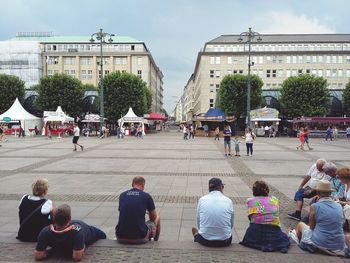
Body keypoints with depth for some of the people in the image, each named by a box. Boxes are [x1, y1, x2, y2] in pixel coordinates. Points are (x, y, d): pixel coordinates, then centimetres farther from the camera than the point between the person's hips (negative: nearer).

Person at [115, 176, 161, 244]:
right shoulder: (147, 196, -3)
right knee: (157, 217, 24)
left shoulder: (122, 195, 7)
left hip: (121, 238, 4)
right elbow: (153, 217, 12)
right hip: (140, 238, -3)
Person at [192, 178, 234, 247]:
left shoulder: (202, 200, -3)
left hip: (205, 241, 1)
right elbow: (231, 224, 6)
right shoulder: (228, 201, -3)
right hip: (225, 242, 0)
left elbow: (198, 222, 5)